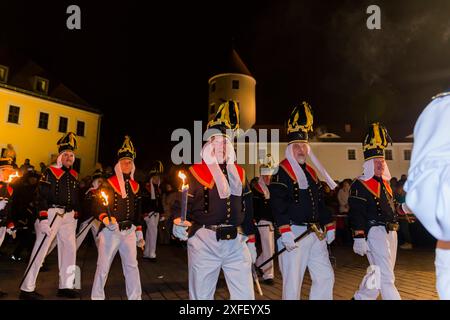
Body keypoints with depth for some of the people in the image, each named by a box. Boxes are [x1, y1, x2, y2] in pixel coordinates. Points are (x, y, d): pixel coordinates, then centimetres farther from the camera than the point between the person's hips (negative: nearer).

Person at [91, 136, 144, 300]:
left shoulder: (135, 186, 11)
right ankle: (97, 297, 25)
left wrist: (139, 234, 15)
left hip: (129, 231, 4)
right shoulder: (109, 184, -4)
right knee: (103, 266, 6)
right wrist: (106, 220, -27)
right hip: (110, 231, -4)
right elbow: (97, 206, -8)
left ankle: (135, 297, 18)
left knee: (132, 265, 7)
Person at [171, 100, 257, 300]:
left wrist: (251, 242, 15)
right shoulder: (194, 172, 0)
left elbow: (248, 211, 15)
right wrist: (178, 224, -25)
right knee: (201, 296, 11)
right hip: (204, 242, -3)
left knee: (246, 295, 10)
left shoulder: (239, 173, 12)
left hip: (236, 242, 4)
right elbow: (179, 205, -4)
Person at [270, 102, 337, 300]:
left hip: (316, 234, 8)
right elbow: (277, 203, -18)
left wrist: (329, 226, 18)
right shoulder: (282, 172, -10)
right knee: (293, 282, 3)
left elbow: (321, 201, 20)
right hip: (294, 233, -8)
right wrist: (285, 231, -24)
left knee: (326, 277, 13)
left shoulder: (311, 172, 16)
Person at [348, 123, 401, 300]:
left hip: (390, 232, 9)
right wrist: (358, 238, -22)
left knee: (378, 274, 17)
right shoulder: (359, 185, -10)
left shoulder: (385, 183, 17)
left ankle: (360, 297, 33)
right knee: (386, 277, -6)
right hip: (375, 232, -9)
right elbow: (356, 213, -16)